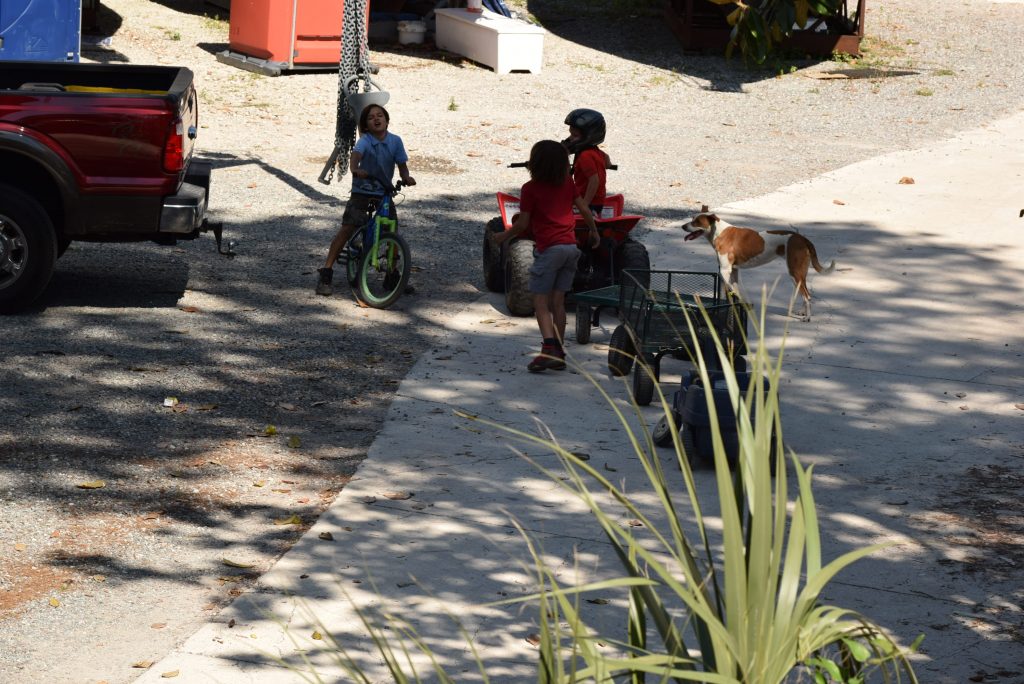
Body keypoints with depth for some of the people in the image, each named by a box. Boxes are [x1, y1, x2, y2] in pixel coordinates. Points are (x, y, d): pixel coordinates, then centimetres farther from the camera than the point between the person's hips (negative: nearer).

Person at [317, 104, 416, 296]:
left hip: (385, 193, 3)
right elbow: (356, 153, -35)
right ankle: (326, 274, -9)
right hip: (361, 192, -3)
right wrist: (355, 168, -56)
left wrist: (406, 177, -19)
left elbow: (402, 165, 3)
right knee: (346, 230, -11)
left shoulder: (395, 141, -3)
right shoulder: (365, 141, -14)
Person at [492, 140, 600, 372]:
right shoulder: (567, 183, 9)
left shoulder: (530, 189, -6)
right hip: (571, 246, 6)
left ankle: (549, 347, -25)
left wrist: (502, 236, 12)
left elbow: (522, 224, -5)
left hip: (549, 248, -6)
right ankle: (559, 353, 9)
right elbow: (584, 210, 12)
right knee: (558, 302, 11)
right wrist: (594, 232, 29)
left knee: (540, 301, -5)